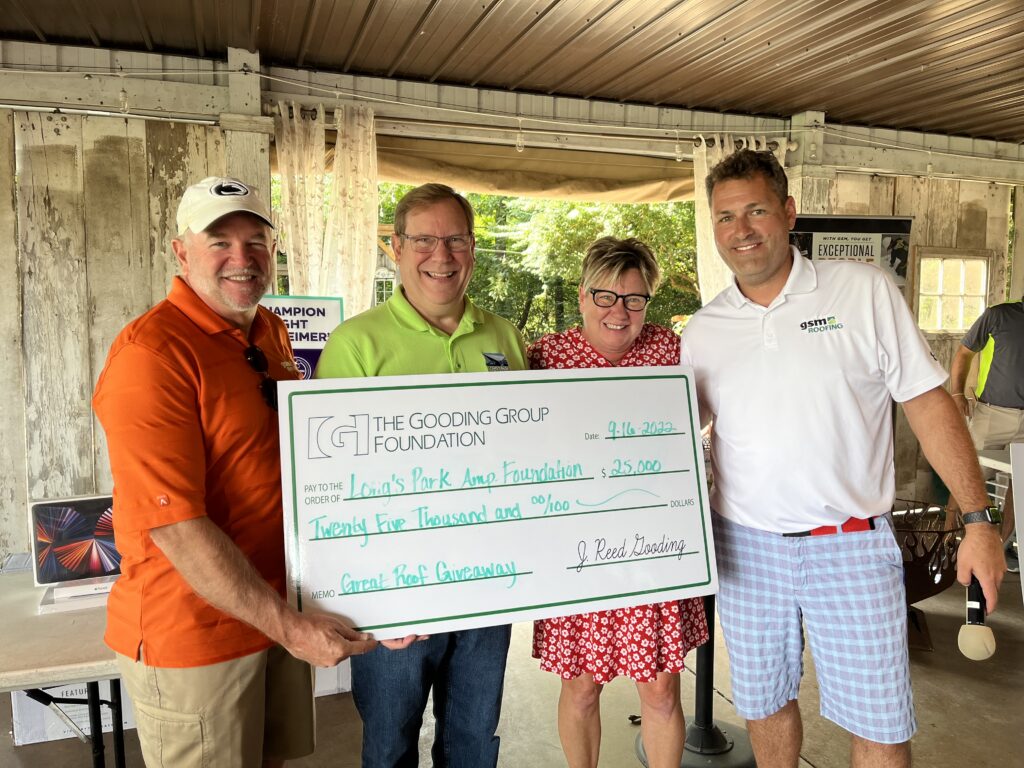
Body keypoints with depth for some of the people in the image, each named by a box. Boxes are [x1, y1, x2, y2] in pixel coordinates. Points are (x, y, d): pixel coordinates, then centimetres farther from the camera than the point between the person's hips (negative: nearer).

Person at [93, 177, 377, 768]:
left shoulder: (272, 332, 5)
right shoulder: (151, 352, -19)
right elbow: (174, 525, -23)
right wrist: (289, 626, -22)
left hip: (286, 612, 7)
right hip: (194, 632, -7)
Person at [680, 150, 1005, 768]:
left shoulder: (865, 291, -5)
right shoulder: (703, 330, 3)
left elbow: (929, 403, -4)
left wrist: (978, 520, -7)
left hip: (852, 545, -2)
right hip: (746, 544, 3)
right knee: (764, 705, 17)